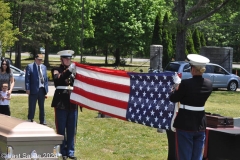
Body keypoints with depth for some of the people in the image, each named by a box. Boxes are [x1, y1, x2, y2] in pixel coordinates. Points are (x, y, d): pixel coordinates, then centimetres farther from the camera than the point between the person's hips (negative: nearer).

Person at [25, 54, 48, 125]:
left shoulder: (44, 67, 12)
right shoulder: (30, 66, -3)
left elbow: (46, 79, 13)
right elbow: (27, 78, -7)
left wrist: (46, 89, 6)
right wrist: (27, 88, -14)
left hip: (42, 89, 5)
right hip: (34, 90, -5)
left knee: (42, 107, 12)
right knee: (32, 107, 1)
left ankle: (42, 121, 19)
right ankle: (30, 120, 8)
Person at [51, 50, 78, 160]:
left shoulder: (74, 70, 12)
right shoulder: (56, 70, 1)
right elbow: (57, 80, -21)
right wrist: (68, 71, -29)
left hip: (73, 104, 4)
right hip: (61, 104, -4)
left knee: (71, 130, 9)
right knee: (61, 130, 2)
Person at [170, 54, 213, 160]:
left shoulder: (186, 84, -18)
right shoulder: (209, 84, -2)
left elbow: (173, 98, -8)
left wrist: (177, 88, 12)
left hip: (185, 124, -5)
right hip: (200, 124, 5)